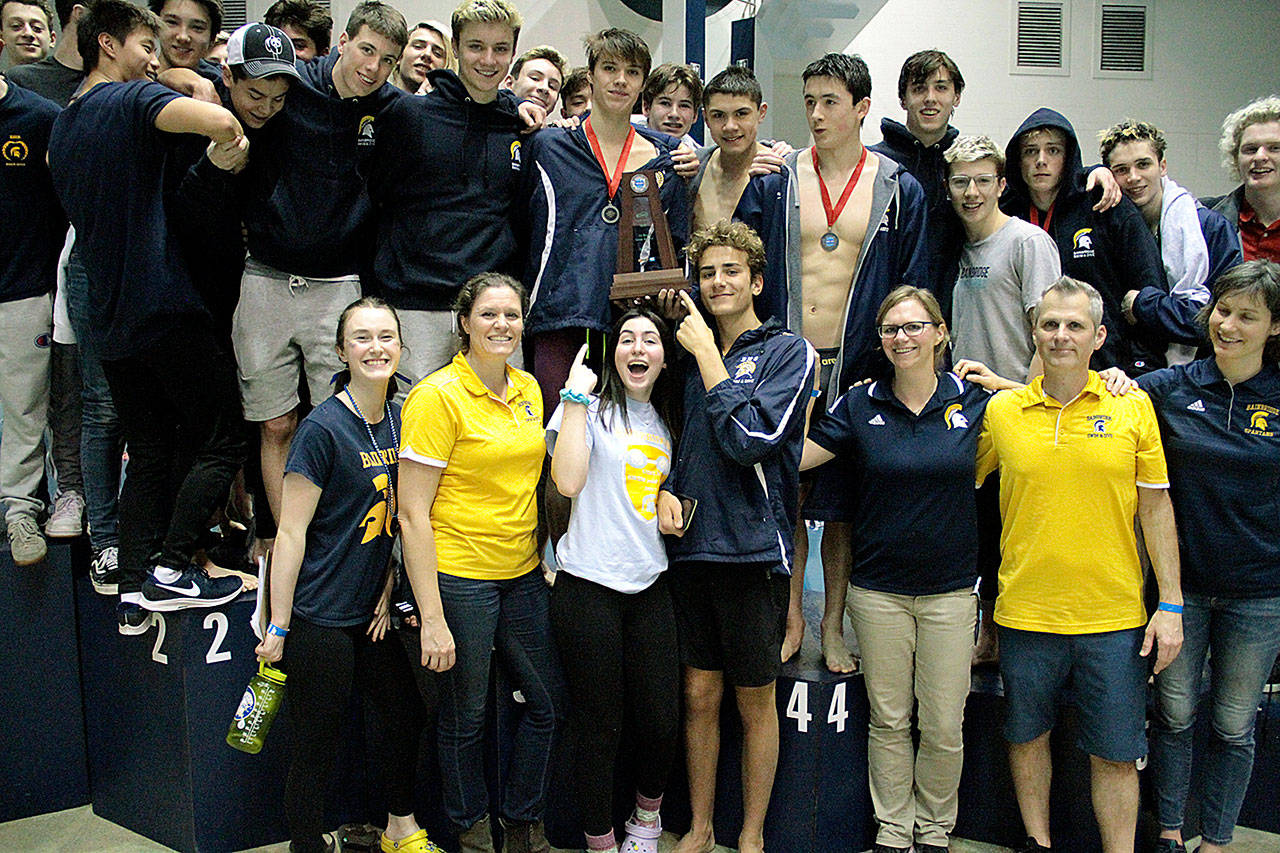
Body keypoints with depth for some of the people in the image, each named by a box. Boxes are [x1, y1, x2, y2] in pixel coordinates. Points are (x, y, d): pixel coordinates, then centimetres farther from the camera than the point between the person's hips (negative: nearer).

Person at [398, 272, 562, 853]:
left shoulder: (528, 390, 6)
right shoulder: (437, 396, -14)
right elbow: (413, 514, -17)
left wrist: (545, 559, 13)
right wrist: (432, 618, -20)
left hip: (522, 571, 7)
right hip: (457, 576, -6)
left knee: (548, 702, 13)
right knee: (466, 716, 9)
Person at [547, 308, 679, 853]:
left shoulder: (664, 421, 15)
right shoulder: (591, 409, -2)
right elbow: (568, 481, -19)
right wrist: (576, 398, -16)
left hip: (649, 585, 5)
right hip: (589, 586, -5)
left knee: (662, 721, 5)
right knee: (600, 726, 2)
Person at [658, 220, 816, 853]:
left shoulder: (787, 351, -5)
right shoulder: (690, 355, 11)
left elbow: (748, 440, -19)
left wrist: (707, 354, -13)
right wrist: (666, 489, 0)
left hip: (753, 551, -4)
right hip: (691, 547, 5)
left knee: (755, 701, 8)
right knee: (700, 695, 11)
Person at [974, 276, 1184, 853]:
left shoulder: (1134, 407, 0)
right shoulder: (999, 410, 0)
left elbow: (1156, 507, 3)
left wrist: (1170, 605, 0)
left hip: (1114, 616, -1)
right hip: (1025, 611, 1)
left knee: (1115, 754, 6)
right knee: (1027, 736, 14)